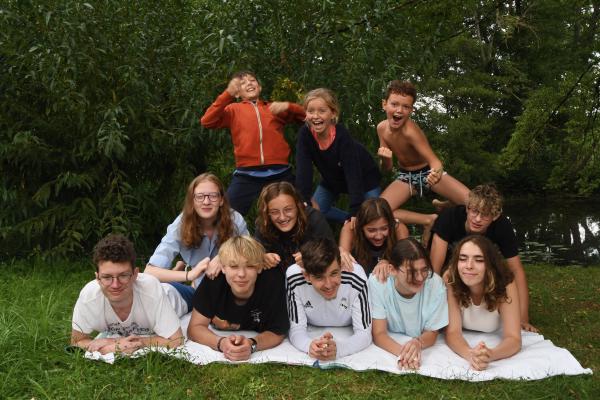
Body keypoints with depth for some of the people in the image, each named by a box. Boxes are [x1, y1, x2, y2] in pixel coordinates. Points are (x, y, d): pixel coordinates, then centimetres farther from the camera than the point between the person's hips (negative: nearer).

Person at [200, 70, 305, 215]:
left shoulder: (274, 108, 17)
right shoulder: (234, 109, 13)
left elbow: (306, 115, 16)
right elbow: (206, 121, -3)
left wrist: (287, 106, -2)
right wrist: (228, 94, -11)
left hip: (280, 174, 2)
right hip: (246, 176, -1)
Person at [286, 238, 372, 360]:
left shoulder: (355, 276, -27)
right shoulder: (294, 277, -25)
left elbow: (364, 333, -22)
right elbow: (296, 329, -17)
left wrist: (338, 348, -42)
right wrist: (309, 345, -40)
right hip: (313, 336, 0)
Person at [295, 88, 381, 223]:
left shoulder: (342, 136, -37)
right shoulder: (305, 133, -26)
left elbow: (353, 174, -37)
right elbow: (303, 169, -25)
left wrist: (356, 212, -41)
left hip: (363, 177, -4)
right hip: (332, 178, 4)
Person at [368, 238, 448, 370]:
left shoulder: (435, 283, -18)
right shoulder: (377, 282, -20)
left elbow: (431, 332, -7)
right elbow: (379, 334, -17)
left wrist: (418, 343, -30)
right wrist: (402, 352, -37)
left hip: (424, 350, 2)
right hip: (389, 348, -1)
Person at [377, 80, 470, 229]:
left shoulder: (410, 131, -31)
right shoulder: (382, 128, -13)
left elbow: (434, 160, -35)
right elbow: (387, 168, -4)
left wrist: (436, 173, -58)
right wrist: (384, 159, -27)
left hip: (427, 171, -4)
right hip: (405, 176, 4)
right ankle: (429, 220, -7)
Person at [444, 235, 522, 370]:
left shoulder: (505, 284, -29)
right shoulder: (450, 281, -29)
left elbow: (513, 338, -33)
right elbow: (452, 332, -31)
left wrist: (490, 355, -55)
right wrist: (470, 354, -53)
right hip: (465, 340, -1)